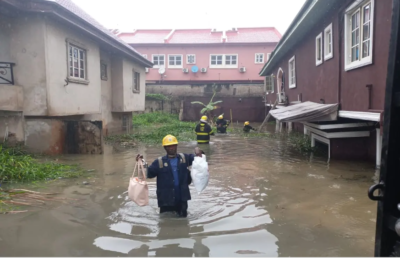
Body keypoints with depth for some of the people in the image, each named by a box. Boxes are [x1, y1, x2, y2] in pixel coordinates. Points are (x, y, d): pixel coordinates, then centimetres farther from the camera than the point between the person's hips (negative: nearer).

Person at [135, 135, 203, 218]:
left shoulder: (184, 158, 4)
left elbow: (197, 158, 12)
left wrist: (198, 152, -10)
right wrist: (142, 163, -22)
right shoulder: (159, 162, -4)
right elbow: (149, 173, -8)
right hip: (166, 198, -2)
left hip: (182, 197, 2)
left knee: (183, 217, 20)